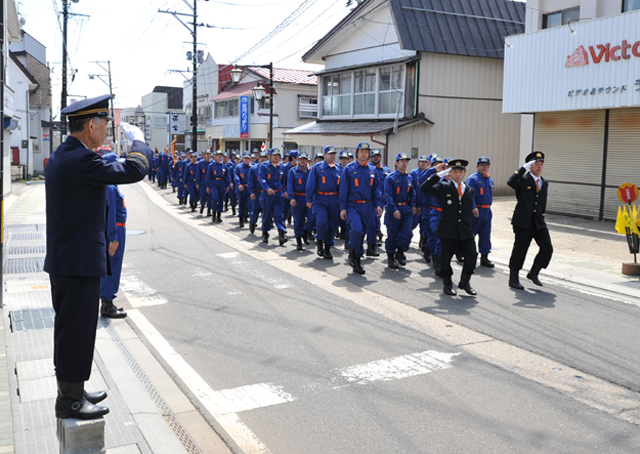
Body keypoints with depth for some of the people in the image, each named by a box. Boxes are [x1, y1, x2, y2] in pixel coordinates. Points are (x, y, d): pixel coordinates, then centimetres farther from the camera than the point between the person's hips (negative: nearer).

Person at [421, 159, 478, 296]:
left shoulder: (469, 191, 13)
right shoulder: (443, 187, 0)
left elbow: (469, 210, 20)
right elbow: (424, 189, -12)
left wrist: (468, 226, 13)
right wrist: (438, 174, -14)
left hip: (465, 231, 3)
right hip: (448, 231, -3)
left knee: (471, 255, -1)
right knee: (446, 258, 4)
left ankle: (465, 282, 17)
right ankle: (447, 284, 22)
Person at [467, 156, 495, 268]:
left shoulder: (490, 180, 14)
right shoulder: (472, 179, -8)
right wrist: (473, 208, -26)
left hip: (487, 211, 7)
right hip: (476, 211, -7)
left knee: (486, 235, 6)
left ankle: (484, 258, 11)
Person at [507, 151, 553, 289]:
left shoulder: (545, 183, 14)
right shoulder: (523, 179, -5)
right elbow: (511, 182, -28)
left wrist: (542, 216, 16)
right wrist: (524, 168, -24)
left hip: (539, 223, 6)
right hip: (523, 223, -6)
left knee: (547, 249, -2)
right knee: (519, 251, 1)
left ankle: (533, 273, 17)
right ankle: (513, 279, 15)